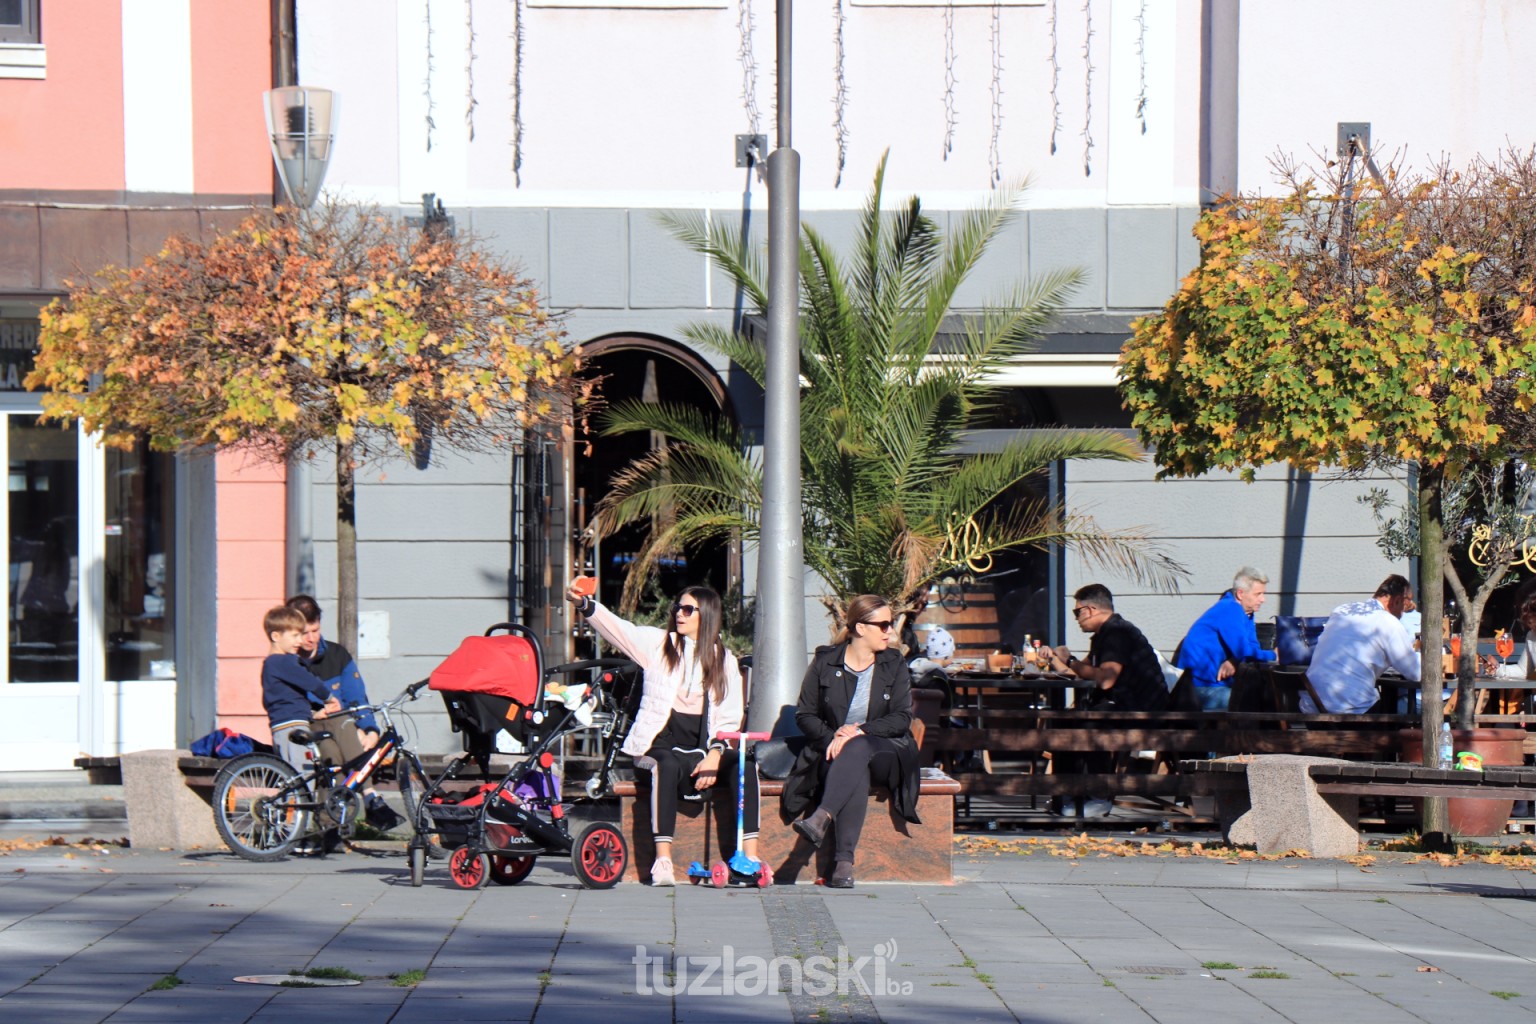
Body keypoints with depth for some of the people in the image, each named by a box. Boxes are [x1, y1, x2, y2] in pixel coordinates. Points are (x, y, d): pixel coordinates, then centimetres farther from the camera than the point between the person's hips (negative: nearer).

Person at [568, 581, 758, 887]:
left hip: (701, 749, 2)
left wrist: (713, 756, -10)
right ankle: (662, 861, -41)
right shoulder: (659, 644, 9)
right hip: (661, 744, -2)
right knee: (668, 766, -36)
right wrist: (584, 603, -26)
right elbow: (618, 629, -8)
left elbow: (730, 718, 7)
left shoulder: (724, 660, 13)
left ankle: (749, 857, -29)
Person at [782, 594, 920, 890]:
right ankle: (844, 861, -50)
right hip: (832, 751, 0)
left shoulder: (895, 664, 8)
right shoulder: (825, 661, 6)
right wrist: (832, 736, -13)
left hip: (882, 750, 0)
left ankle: (822, 818, -57)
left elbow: (902, 718, 0)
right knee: (856, 770, -38)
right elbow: (805, 715, 7)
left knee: (856, 749, -38)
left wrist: (860, 731, -16)